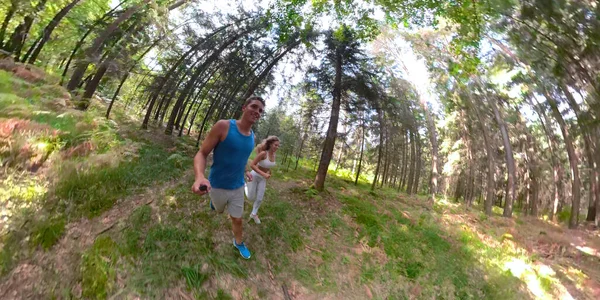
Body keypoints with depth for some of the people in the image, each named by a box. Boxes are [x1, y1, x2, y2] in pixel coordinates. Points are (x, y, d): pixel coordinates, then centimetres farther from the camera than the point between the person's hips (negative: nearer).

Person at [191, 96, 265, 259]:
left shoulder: (252, 136, -5)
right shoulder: (223, 126, -24)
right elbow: (202, 154, -22)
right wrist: (200, 176, -39)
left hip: (238, 187, 4)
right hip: (218, 186, -3)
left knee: (237, 219, 15)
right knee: (219, 210, 25)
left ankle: (238, 242, 42)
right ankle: (213, 200, 59)